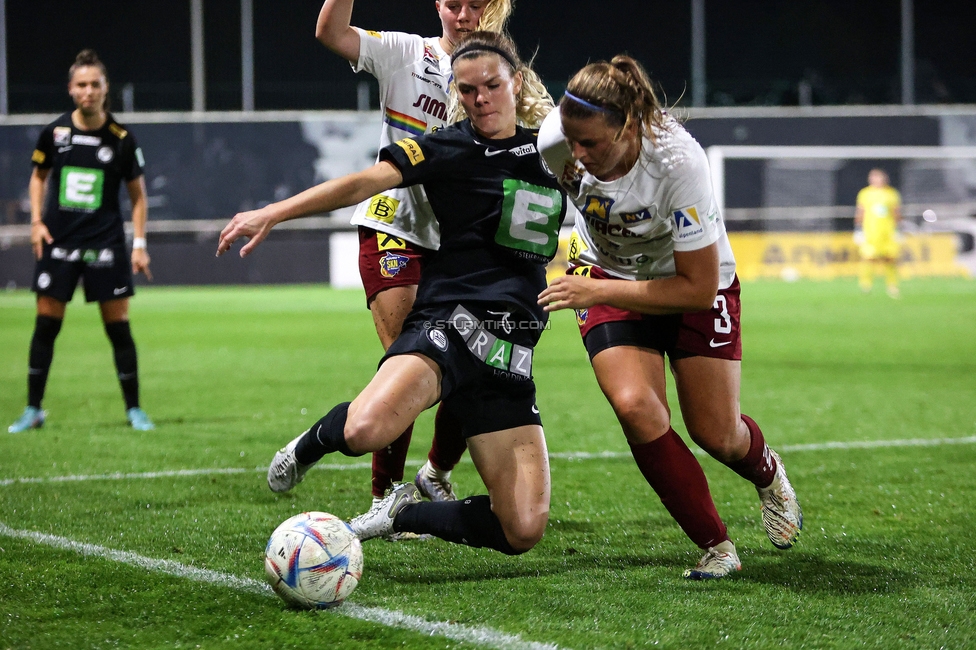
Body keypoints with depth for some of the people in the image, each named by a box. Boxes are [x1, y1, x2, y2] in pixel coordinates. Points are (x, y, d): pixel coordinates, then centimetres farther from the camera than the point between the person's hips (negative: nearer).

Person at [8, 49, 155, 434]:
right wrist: (37, 220, 2)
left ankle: (134, 408, 11)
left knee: (118, 326, -1)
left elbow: (137, 194, 4)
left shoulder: (121, 139, -4)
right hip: (59, 242, 1)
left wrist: (139, 244, -1)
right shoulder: (54, 132, -1)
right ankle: (33, 410, 11)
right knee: (46, 323, 1)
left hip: (105, 244, -1)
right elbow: (39, 177, 15)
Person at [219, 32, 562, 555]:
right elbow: (364, 182, -12)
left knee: (522, 530, -11)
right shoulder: (447, 148, 1)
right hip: (446, 322, -4)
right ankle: (312, 444, 3)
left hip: (509, 354, 4)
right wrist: (271, 214, -22)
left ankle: (402, 515, 16)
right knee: (366, 429, -36)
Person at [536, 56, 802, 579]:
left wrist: (597, 291, -33)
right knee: (635, 405, -23)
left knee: (716, 434, 0)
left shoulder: (679, 162, -37)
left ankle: (767, 473, 40)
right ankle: (715, 545, -8)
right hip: (608, 275, 2)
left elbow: (699, 287, -30)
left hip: (696, 283, -2)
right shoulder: (555, 140, -27)